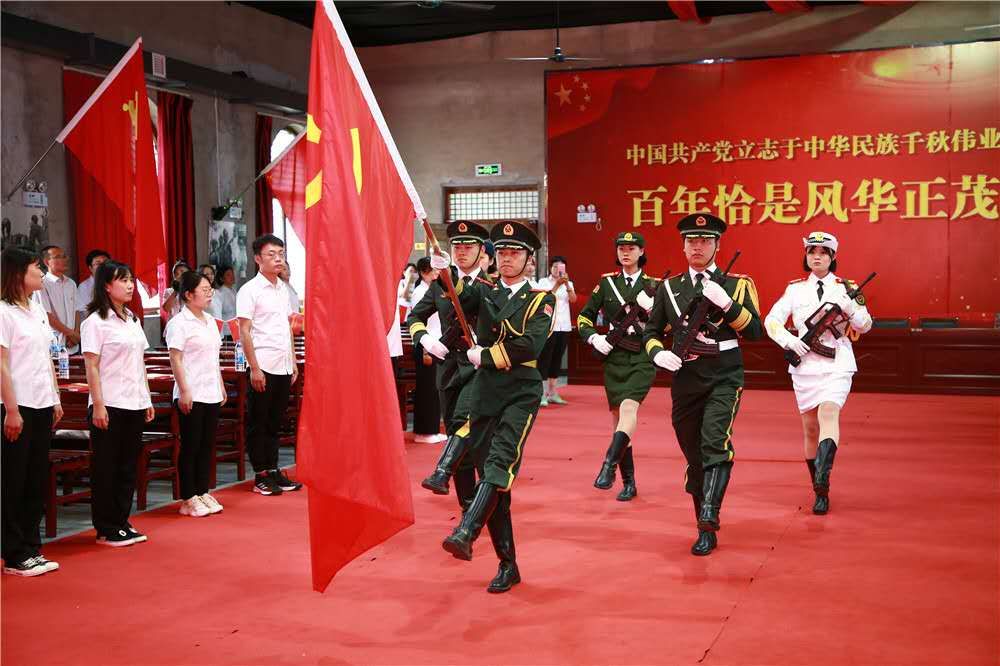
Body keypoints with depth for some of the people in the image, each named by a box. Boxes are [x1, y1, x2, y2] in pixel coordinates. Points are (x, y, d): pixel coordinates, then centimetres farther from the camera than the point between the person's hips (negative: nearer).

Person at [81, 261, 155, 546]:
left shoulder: (132, 319, 14)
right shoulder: (95, 321, -8)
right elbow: (91, 366, -11)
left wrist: (147, 399, 14)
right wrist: (98, 405, -17)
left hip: (134, 404, 7)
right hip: (110, 405, -7)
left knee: (128, 465, 11)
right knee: (106, 468, 1)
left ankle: (122, 522, 19)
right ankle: (106, 529, 8)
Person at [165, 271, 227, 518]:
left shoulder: (209, 320, 15)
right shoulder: (179, 323, -9)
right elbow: (176, 359, -13)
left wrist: (221, 386, 19)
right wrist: (184, 391, -18)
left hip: (212, 393, 7)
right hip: (191, 395, -7)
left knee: (207, 445, 10)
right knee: (190, 446, -1)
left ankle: (202, 492, 19)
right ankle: (189, 499, 6)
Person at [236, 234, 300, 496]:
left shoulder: (283, 288, 13)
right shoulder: (249, 290, -8)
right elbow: (244, 332, -10)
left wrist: (294, 362, 14)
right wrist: (254, 368, -15)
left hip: (283, 366, 7)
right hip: (263, 367, -6)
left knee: (275, 421, 12)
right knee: (258, 423, 2)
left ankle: (273, 470, 19)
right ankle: (260, 476, 8)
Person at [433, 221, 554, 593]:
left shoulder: (541, 299, 3)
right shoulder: (484, 290, 13)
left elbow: (530, 346, -12)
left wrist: (485, 357, -8)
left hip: (521, 392, -3)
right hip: (484, 393, 4)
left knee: (500, 463, -25)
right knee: (487, 473, 3)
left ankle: (465, 532, -40)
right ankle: (507, 565, 12)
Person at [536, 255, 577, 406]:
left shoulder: (568, 283, 13)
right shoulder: (543, 282, 3)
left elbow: (573, 299, -5)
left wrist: (567, 285, -20)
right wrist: (557, 284, -25)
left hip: (564, 325, 4)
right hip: (548, 325, -4)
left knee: (557, 358, 8)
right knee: (545, 358, -9)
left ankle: (552, 393, 15)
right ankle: (542, 394, -11)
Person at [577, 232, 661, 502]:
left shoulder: (654, 286, 3)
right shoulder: (606, 283, 7)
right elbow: (584, 317, 12)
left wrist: (651, 307, -14)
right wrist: (593, 338, -6)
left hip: (643, 360, -2)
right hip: (614, 360, 3)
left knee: (628, 407, -26)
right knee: (617, 417, 5)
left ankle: (608, 465, -31)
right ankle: (629, 484, 15)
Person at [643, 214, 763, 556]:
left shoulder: (738, 284, 3)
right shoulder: (669, 287, 9)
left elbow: (755, 331, -6)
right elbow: (651, 331, 13)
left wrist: (726, 302, -19)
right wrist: (658, 353, -8)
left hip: (724, 379, -3)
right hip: (685, 382, 3)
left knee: (715, 441, -27)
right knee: (694, 458, 8)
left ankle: (710, 513, -35)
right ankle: (706, 531, 21)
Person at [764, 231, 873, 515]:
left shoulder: (846, 287, 6)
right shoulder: (795, 288, 9)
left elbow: (865, 326, 2)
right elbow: (771, 319, 3)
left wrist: (850, 307, -18)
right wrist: (788, 340, -14)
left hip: (837, 364, -2)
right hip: (804, 363, 2)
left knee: (829, 413, -26)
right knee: (810, 428, 7)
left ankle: (823, 478, -39)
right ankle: (820, 491, 19)